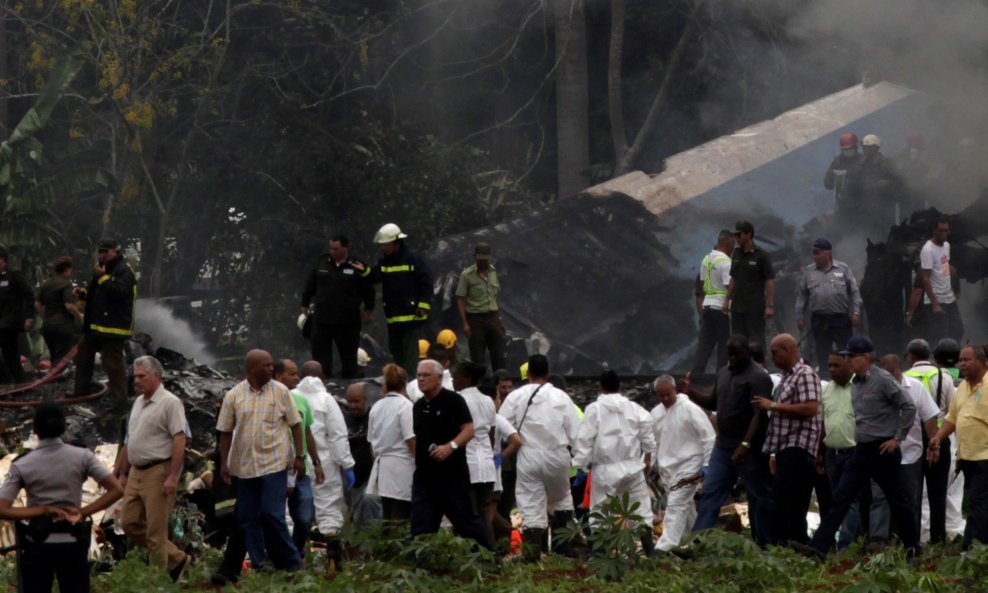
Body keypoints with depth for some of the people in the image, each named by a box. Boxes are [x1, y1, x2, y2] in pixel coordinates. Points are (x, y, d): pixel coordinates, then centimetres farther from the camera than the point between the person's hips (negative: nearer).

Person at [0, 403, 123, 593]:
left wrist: (43, 510, -9)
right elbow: (116, 490, -8)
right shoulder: (82, 457, -4)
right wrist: (83, 512, -7)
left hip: (38, 543, -1)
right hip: (73, 542, 1)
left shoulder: (22, 465, -6)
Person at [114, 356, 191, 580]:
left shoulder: (170, 403, -10)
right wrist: (122, 472, 21)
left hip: (158, 472, -9)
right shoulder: (138, 403, 17)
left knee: (155, 530, -5)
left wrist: (173, 477, -22)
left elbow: (179, 440, -16)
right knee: (130, 523, 7)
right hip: (136, 473, 9)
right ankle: (176, 559, 18)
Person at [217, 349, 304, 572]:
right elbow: (226, 432, 7)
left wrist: (299, 456, -1)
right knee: (248, 518, 4)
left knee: (272, 514, -10)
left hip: (274, 463, -3)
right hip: (244, 466, 3)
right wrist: (224, 462, 2)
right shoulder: (233, 396, 2)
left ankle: (290, 562, 3)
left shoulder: (280, 392, 0)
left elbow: (295, 425, 4)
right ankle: (259, 565, 12)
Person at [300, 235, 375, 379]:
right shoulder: (322, 262, 5)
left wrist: (368, 311, 3)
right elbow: (310, 285, 14)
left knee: (348, 356, 8)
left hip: (348, 321, -3)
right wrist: (305, 304, 16)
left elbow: (368, 290, 3)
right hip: (322, 318, 3)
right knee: (320, 356, 2)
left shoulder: (358, 267, -5)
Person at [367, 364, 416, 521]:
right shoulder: (404, 405, -10)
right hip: (401, 465, -6)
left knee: (387, 519, 9)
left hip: (382, 465, 6)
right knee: (401, 520, -7)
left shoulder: (377, 407, 8)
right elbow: (411, 439, -14)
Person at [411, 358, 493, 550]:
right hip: (424, 475, 7)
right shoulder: (418, 406, 15)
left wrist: (451, 446, -27)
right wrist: (414, 457, 14)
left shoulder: (453, 400, -5)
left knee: (465, 520, -2)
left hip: (452, 474, -7)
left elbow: (469, 430, -12)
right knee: (421, 527, 3)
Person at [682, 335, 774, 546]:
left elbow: (759, 415, -20)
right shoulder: (723, 374, 14)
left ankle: (768, 544, 9)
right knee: (709, 494, 2)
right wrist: (691, 393, 6)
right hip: (723, 447, 8)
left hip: (749, 451, -8)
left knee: (761, 497, 2)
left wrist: (745, 445, -29)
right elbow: (713, 403, 24)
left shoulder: (758, 377, -12)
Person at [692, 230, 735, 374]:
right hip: (722, 307, -7)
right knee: (724, 346, 1)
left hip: (707, 305, 7)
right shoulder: (725, 262, -15)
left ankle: (697, 372, 5)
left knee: (705, 343, 9)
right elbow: (730, 286, -19)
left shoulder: (706, 259, 9)